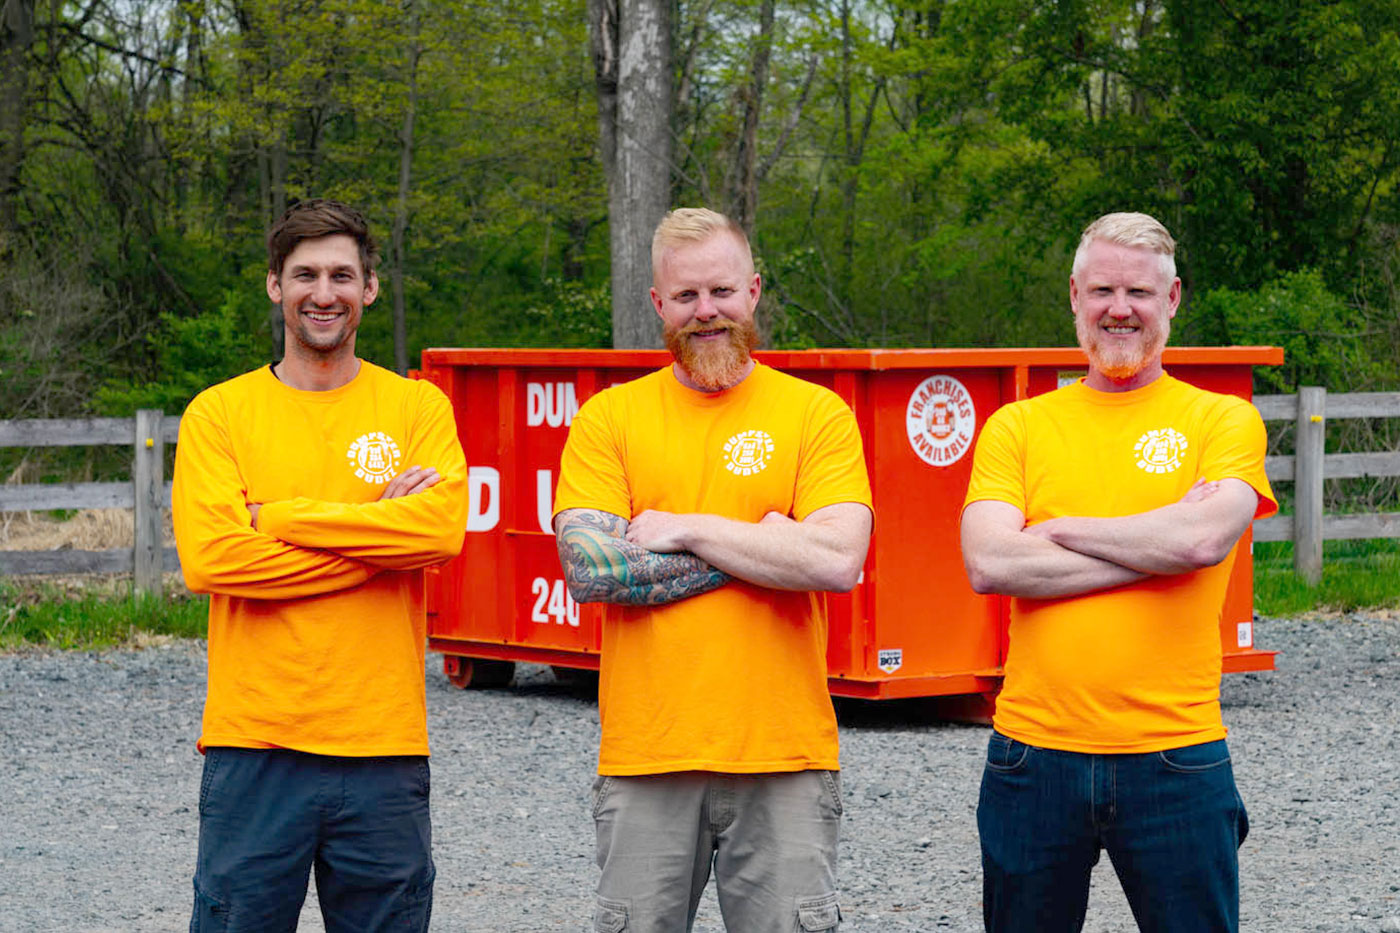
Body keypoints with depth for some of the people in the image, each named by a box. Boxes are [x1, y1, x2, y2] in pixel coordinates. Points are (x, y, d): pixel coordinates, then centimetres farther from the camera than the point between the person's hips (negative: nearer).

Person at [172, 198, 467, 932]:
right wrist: (382, 532, -9)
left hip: (383, 747, 1)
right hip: (254, 743, -1)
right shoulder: (219, 413, 5)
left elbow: (442, 529, -10)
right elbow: (209, 558, -10)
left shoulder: (417, 407, 7)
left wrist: (281, 517, -9)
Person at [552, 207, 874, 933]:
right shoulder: (609, 418, 7)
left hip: (784, 760, -1)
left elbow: (838, 562, -10)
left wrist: (686, 529, -8)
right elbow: (587, 568, -7)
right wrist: (763, 548, -7)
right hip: (645, 757, 1)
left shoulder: (816, 413, 4)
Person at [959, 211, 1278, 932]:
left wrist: (1057, 529, -5)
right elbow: (988, 565, -8)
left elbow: (1203, 540, -15)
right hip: (1034, 752, 2)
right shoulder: (1016, 427, 8)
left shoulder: (1222, 420, 4)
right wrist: (1157, 546, -10)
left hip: (1175, 756, -2)